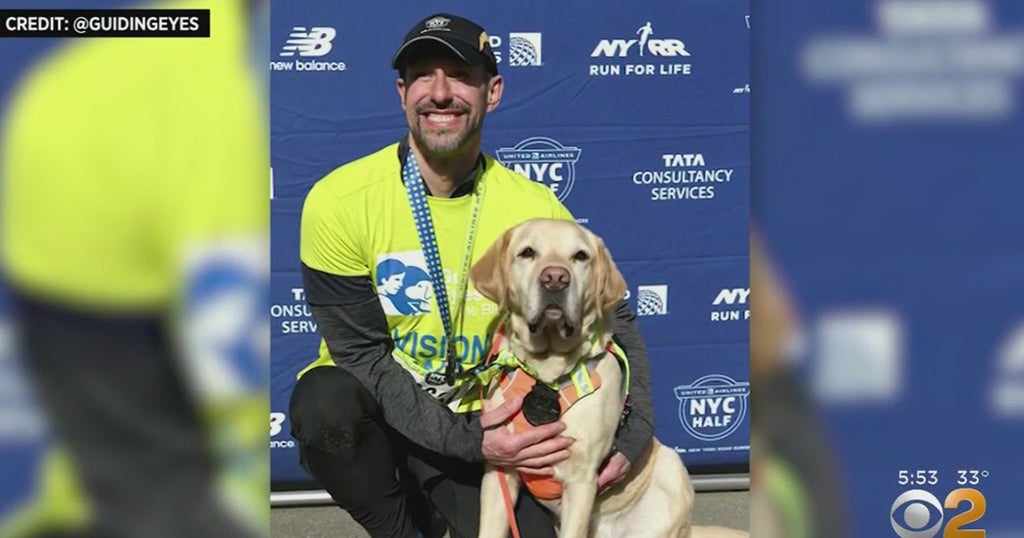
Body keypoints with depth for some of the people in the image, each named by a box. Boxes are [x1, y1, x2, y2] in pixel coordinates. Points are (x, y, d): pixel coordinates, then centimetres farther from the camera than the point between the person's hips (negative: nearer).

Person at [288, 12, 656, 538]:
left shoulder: (536, 209, -9)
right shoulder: (339, 201, -16)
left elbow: (615, 322, 2)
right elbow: (361, 354, -16)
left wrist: (631, 434, -13)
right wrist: (463, 439, -27)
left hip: (474, 423, 2)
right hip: (369, 416, -1)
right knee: (325, 404, -35)